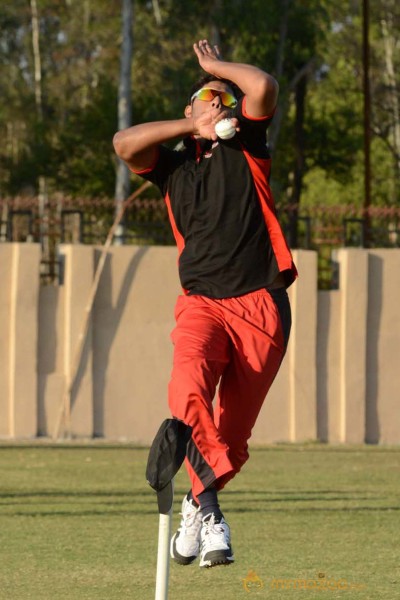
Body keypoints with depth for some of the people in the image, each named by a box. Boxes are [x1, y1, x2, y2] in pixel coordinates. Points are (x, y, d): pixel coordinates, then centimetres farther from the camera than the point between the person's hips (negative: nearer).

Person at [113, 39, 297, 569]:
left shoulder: (245, 149, 14)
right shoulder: (173, 167, 19)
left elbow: (264, 87, -2)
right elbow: (125, 144, 0)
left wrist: (217, 66, 16)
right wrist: (194, 127, 3)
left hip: (261, 306, 0)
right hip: (201, 302, 1)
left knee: (234, 430, -3)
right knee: (189, 387, -29)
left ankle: (199, 504, 16)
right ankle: (208, 501, -31)